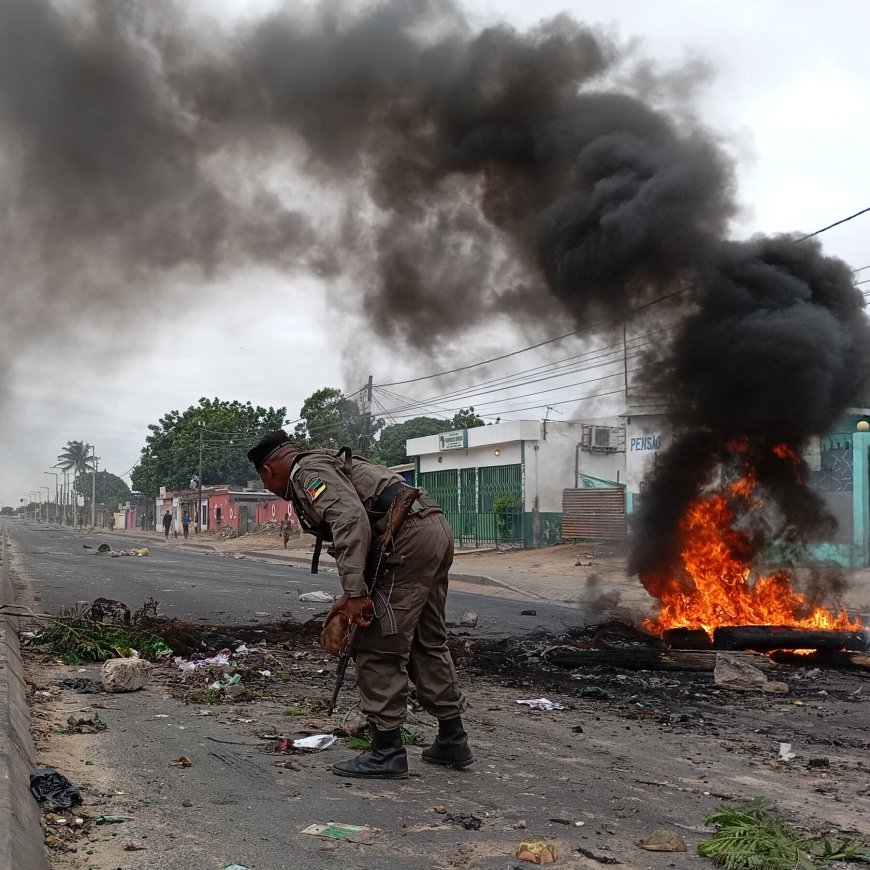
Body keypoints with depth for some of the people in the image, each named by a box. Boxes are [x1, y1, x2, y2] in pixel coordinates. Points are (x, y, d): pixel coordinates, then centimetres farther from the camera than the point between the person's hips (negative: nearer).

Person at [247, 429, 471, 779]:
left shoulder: (309, 472, -3)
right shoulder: (333, 465, 28)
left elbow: (352, 520, -20)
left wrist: (355, 593, -22)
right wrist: (352, 595, 25)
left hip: (411, 538, -10)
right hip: (437, 528, 10)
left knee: (379, 649, -2)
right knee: (427, 642, 20)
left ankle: (386, 751, 5)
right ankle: (452, 739, 28)